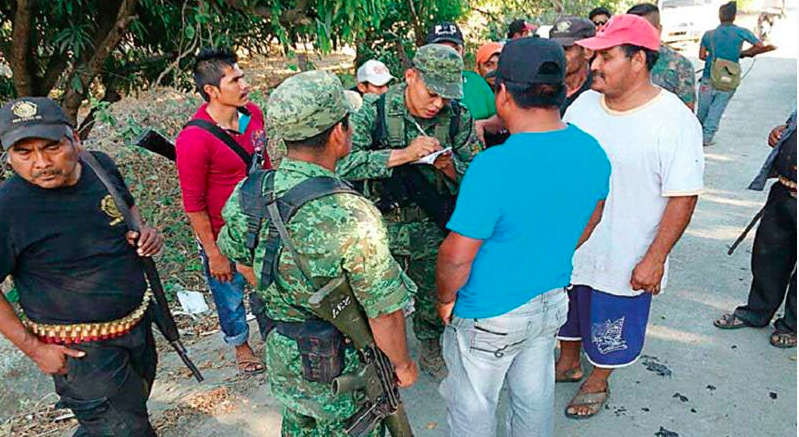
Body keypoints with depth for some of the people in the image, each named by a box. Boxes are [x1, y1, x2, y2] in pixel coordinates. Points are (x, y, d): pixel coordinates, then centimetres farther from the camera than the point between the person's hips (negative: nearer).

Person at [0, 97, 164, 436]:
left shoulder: (100, 165, -8)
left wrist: (143, 232, -8)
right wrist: (34, 348, -14)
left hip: (138, 319, 7)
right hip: (81, 349, -6)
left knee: (136, 400, 27)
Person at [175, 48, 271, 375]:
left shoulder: (253, 113, -6)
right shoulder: (194, 140, -26)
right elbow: (194, 205, -19)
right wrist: (213, 254, -14)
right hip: (223, 238, -5)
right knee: (231, 296, 18)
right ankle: (241, 345, 46)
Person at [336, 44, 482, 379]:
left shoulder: (458, 118, -6)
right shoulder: (373, 110, -13)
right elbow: (345, 162, -24)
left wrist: (450, 166, -23)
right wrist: (403, 154, -31)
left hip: (432, 229, 2)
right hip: (380, 226, -2)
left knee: (435, 294, 17)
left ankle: (431, 351, 45)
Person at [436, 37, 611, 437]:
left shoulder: (493, 166, -31)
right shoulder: (592, 150, -7)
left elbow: (456, 257, -25)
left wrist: (445, 300, -6)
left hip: (490, 315, -6)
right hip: (552, 302, 7)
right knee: (534, 393, 27)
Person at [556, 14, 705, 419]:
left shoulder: (675, 120, -19)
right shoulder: (584, 103, -3)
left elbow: (683, 197, -18)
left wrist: (655, 259, -18)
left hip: (625, 259, -5)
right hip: (569, 245, 5)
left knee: (611, 327, 16)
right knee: (567, 308, 24)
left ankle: (598, 383, 43)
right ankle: (568, 363, 51)